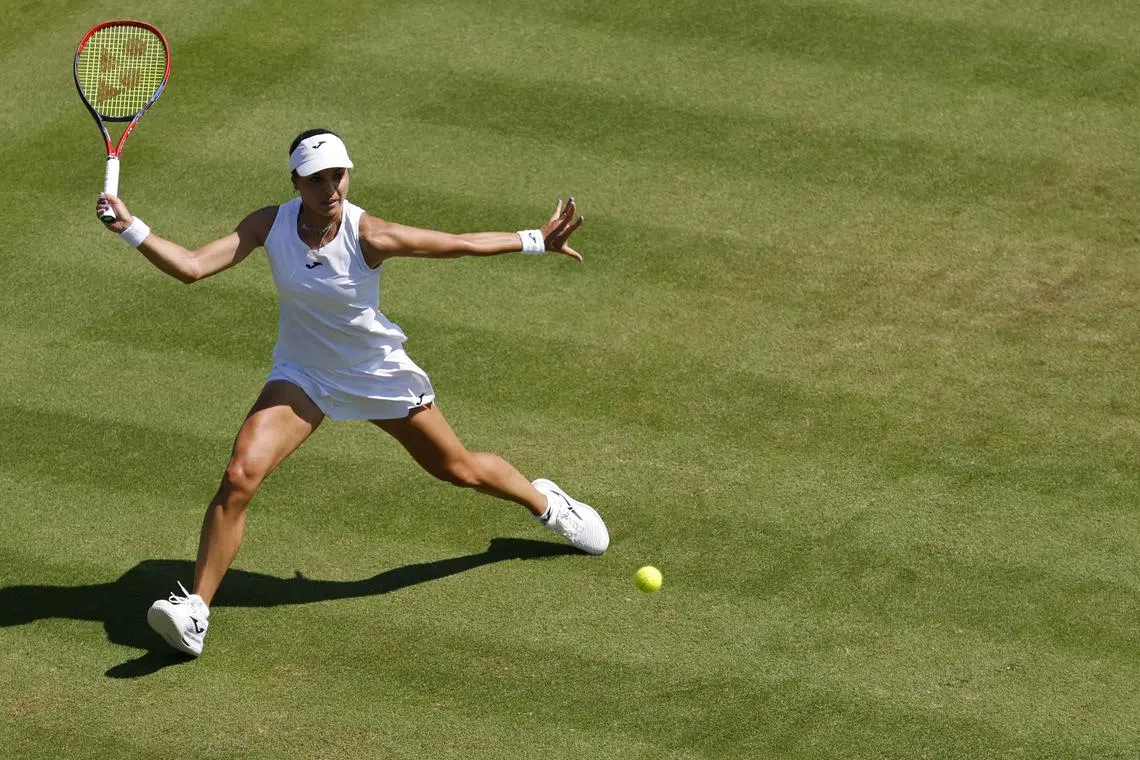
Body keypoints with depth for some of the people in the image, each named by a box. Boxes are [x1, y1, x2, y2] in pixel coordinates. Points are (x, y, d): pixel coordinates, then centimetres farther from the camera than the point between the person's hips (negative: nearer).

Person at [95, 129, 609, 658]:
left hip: (379, 375, -1)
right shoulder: (270, 225, -19)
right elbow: (192, 267, -25)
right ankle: (194, 612, -14)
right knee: (239, 477, -20)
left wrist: (537, 240, -13)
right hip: (301, 376, 1)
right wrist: (131, 229, -36)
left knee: (458, 469, 14)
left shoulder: (369, 235, -26)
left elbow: (461, 244, -16)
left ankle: (545, 501, 48)